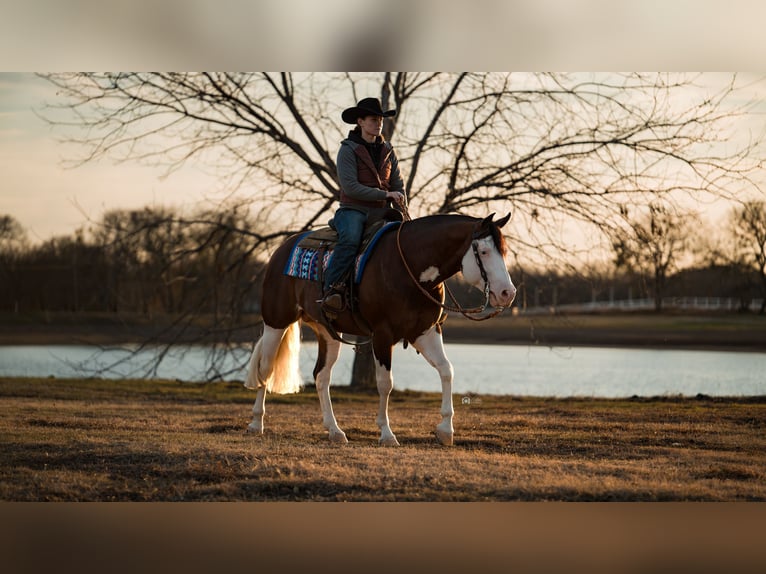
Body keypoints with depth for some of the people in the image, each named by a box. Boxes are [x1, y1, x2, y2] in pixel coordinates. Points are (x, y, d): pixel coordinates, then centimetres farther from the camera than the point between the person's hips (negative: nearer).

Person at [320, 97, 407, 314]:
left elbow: (398, 185, 15)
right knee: (351, 239, -37)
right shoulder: (348, 150, -4)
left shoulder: (387, 151, 13)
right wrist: (385, 194, -18)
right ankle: (332, 288, -38)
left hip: (380, 212, 5)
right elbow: (350, 187, -15)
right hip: (353, 210, -5)